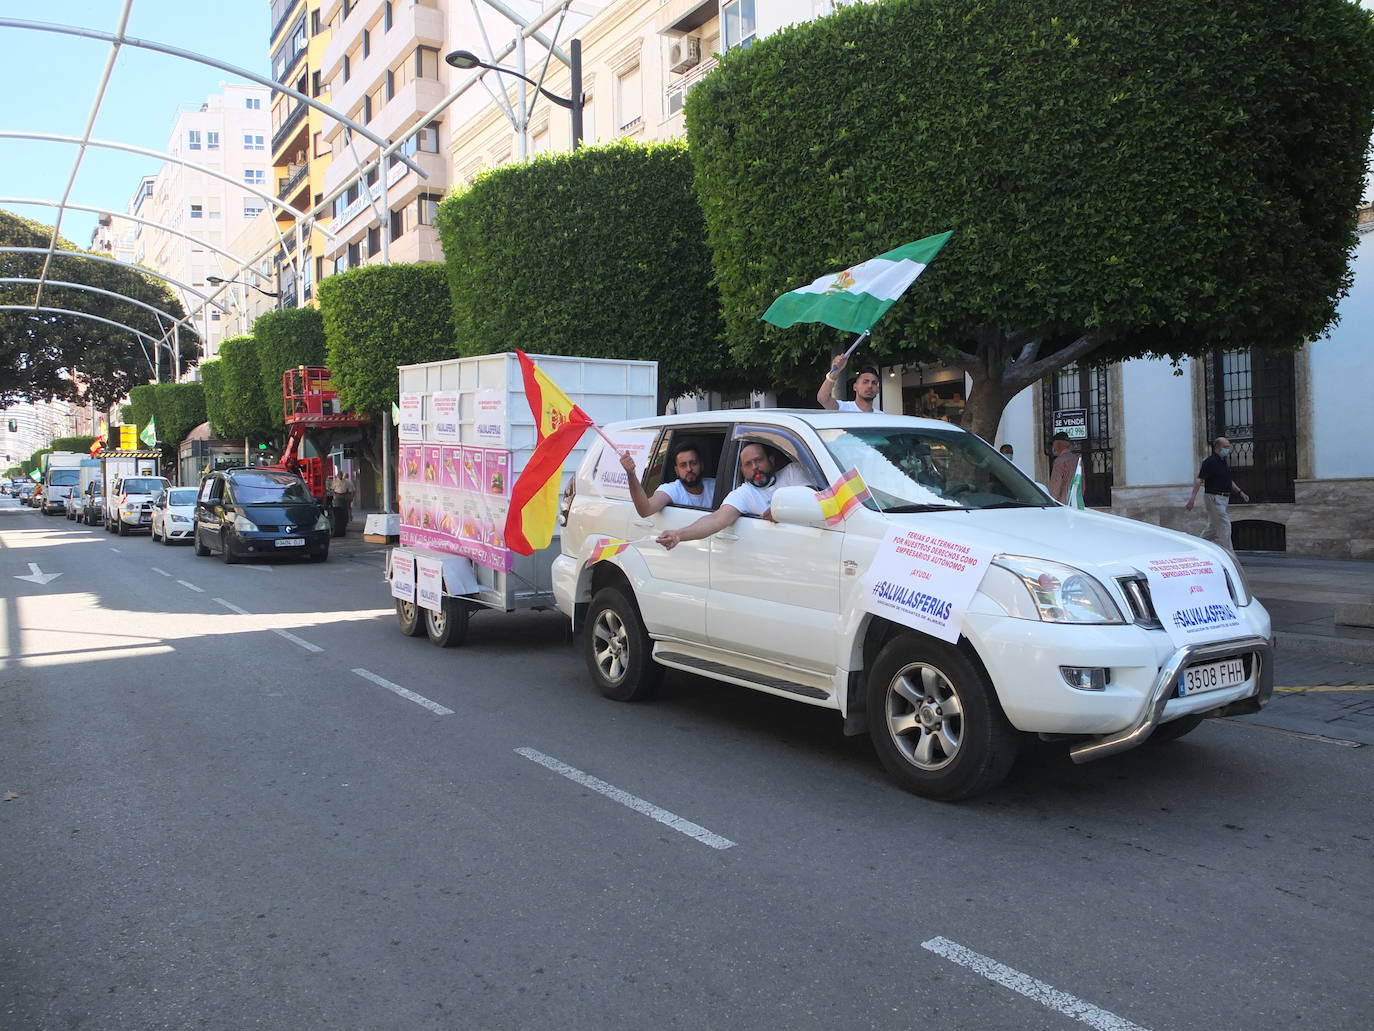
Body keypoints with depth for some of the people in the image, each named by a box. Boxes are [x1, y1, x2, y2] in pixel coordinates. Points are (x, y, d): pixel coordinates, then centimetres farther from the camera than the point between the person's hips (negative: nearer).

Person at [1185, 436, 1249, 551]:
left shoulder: (1225, 462, 14)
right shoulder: (1210, 461, -13)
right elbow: (1199, 480, -20)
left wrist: (1240, 492, 22)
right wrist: (1192, 499, -28)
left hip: (1224, 498, 9)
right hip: (1214, 498, -9)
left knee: (1213, 527, 13)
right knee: (1225, 526, -9)